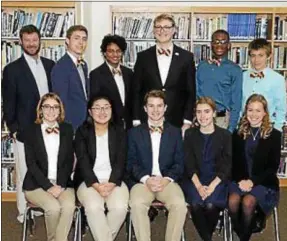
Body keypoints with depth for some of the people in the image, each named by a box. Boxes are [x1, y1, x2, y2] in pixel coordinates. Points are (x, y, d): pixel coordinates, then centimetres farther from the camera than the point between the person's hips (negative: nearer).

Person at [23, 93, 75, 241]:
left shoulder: (67, 130, 9)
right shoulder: (30, 131, 2)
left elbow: (69, 161, 4)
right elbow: (31, 164, -4)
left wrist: (60, 185, -9)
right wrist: (48, 186, -14)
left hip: (63, 183, 2)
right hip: (36, 184, -2)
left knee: (69, 206, -29)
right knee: (53, 207, -29)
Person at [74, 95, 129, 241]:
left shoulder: (119, 132, 9)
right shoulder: (82, 132, 4)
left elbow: (120, 161, 0)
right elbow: (83, 162, -6)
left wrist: (111, 184, -16)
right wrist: (96, 185, -19)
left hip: (114, 181, 2)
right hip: (88, 181, -1)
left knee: (120, 207, -27)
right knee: (93, 207, -32)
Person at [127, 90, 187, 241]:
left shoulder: (175, 132, 13)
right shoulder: (134, 132, 11)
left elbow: (179, 163, 7)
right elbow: (131, 163, 4)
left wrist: (167, 179, -12)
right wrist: (146, 179, -14)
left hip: (167, 181, 1)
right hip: (142, 181, 0)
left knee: (179, 204, -29)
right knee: (137, 204, -32)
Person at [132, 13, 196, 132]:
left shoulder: (186, 57, 3)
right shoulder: (143, 57, 5)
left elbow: (191, 92, 4)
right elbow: (136, 91, 5)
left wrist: (187, 122, -3)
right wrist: (136, 122, -1)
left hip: (176, 123, 0)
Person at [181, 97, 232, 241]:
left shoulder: (225, 135, 3)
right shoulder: (190, 134, 7)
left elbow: (226, 166, -2)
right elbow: (189, 164, 1)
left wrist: (212, 186, -16)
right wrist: (199, 186, -14)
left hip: (217, 180, -1)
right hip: (194, 180, 1)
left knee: (210, 205, -29)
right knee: (196, 204, -29)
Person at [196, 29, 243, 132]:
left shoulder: (234, 70, -3)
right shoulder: (202, 66, 8)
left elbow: (236, 103, -3)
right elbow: (196, 93, 12)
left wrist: (231, 129, -7)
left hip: (222, 119, -3)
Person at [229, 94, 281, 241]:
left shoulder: (274, 135, 0)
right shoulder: (238, 134, 9)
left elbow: (273, 166, -3)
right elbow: (233, 162, 8)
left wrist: (253, 181, -14)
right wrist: (241, 180, -10)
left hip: (263, 182, -2)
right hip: (240, 180, 2)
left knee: (247, 202, -31)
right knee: (233, 200, -29)